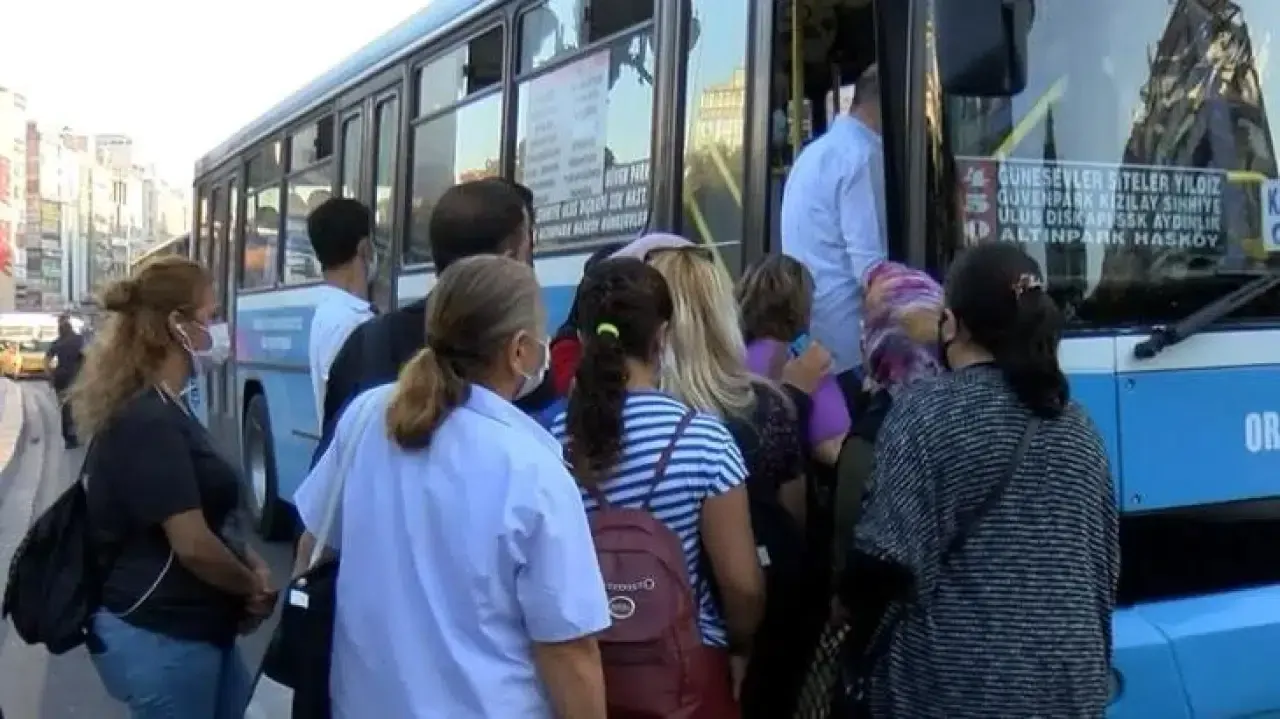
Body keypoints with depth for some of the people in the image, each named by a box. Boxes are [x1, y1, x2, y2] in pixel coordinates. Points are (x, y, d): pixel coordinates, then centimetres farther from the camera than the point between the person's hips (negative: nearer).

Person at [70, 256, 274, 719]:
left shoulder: (165, 412, 12)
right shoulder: (148, 423, -21)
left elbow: (212, 516, 18)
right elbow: (192, 543, -24)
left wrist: (252, 565, 1)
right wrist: (254, 587, -7)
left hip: (196, 629, 10)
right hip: (159, 636, -10)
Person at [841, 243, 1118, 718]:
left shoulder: (926, 412, -9)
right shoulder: (1075, 425, 8)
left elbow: (883, 560, -15)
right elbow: (1104, 563, 12)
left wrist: (858, 630, 4)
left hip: (951, 680, -5)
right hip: (1067, 680, 6)